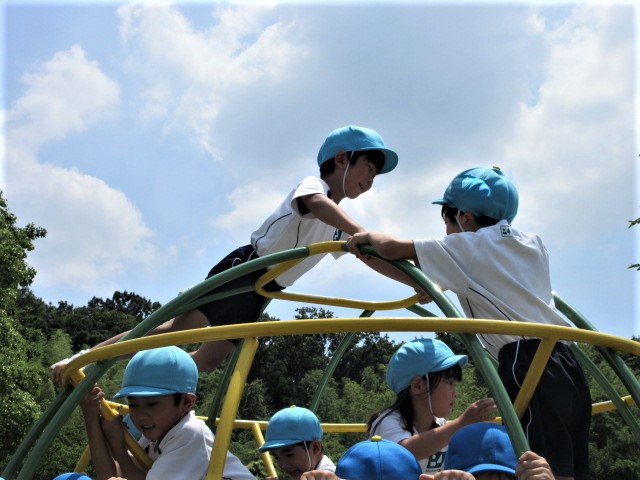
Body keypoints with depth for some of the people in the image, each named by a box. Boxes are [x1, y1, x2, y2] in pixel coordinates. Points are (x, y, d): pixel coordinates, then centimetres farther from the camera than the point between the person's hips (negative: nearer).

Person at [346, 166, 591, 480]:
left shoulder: (469, 246, 3)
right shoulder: (531, 243, 23)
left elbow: (391, 248, 1)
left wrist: (367, 236, 22)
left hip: (528, 367, -8)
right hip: (565, 367, 8)